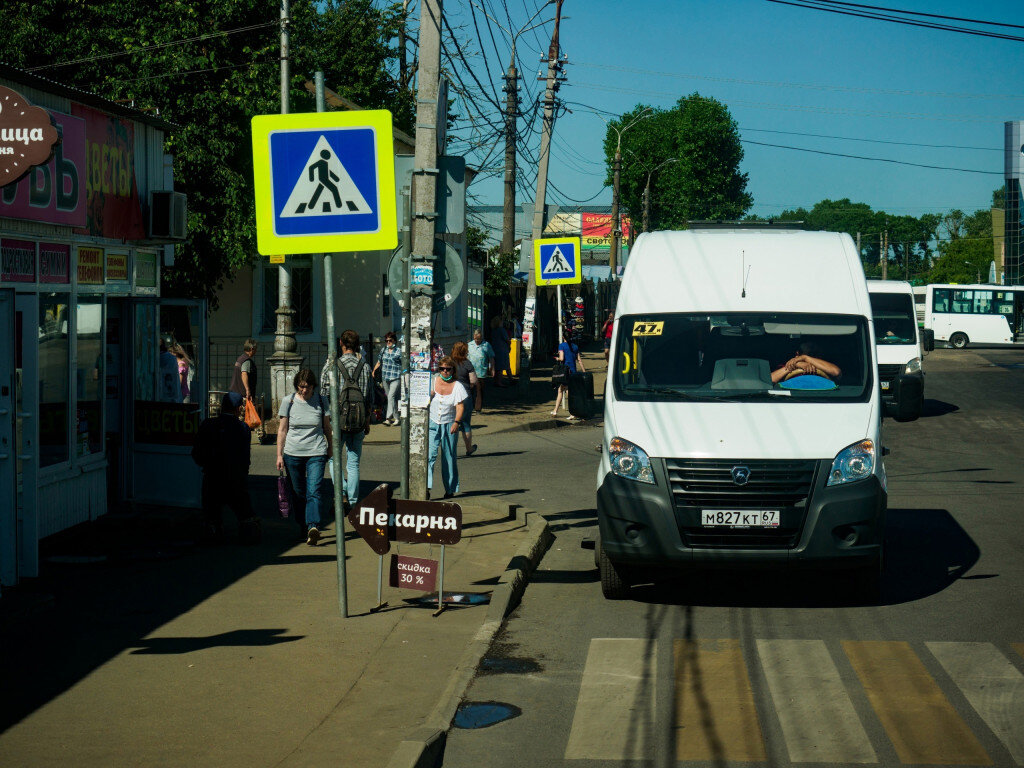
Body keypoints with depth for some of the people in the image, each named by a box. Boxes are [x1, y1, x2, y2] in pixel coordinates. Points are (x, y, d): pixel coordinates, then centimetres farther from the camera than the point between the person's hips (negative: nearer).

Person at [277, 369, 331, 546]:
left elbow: (327, 428, 14)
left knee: (313, 492, -15)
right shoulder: (288, 402, 2)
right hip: (293, 453, 1)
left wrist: (330, 449, 21)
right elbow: (282, 429, 6)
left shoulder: (321, 401, 3)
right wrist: (279, 455, 2)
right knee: (298, 494, 8)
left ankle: (313, 527, -27)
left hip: (317, 453, -1)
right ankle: (304, 528, 20)